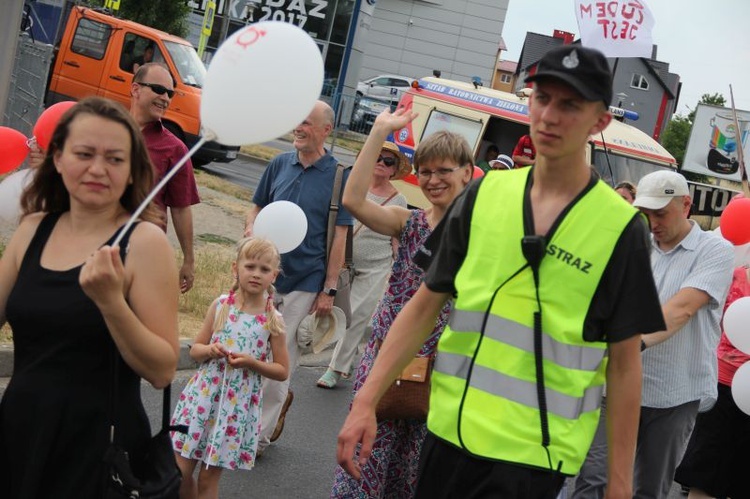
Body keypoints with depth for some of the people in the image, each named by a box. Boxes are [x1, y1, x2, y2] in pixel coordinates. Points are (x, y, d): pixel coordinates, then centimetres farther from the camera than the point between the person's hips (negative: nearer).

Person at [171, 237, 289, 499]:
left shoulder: (272, 320, -4)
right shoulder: (220, 305, -1)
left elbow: (282, 371, 1)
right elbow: (195, 349, 7)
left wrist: (252, 363, -15)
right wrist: (209, 350, -15)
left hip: (237, 402, -2)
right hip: (202, 394, 2)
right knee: (179, 472, 3)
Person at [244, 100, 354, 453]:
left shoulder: (339, 175, -7)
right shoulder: (279, 165, 4)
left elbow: (339, 237, -6)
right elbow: (257, 206, 15)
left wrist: (328, 290, -8)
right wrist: (251, 229, -8)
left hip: (305, 281, -4)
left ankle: (260, 435, 14)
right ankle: (281, 397, 38)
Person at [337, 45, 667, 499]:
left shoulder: (620, 227, -7)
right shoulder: (483, 194, 2)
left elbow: (624, 364, -3)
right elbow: (425, 306, 6)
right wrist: (366, 402, 0)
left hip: (533, 452, -3)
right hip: (449, 431, 4)